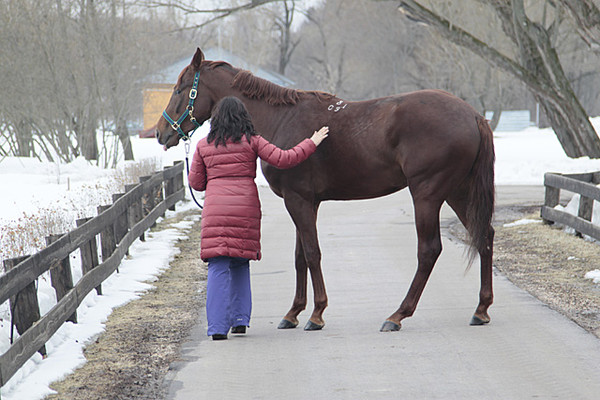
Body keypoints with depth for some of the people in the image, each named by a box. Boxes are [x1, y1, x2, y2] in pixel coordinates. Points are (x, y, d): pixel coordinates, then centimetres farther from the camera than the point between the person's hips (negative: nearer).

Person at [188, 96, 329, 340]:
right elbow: (282, 160, -3)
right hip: (246, 209, 1)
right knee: (240, 264, 18)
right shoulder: (251, 142, 2)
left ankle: (218, 326, -12)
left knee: (218, 267, -3)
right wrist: (311, 144, 8)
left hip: (215, 209, 0)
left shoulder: (203, 146, 6)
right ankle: (240, 319, 15)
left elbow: (196, 182, 9)